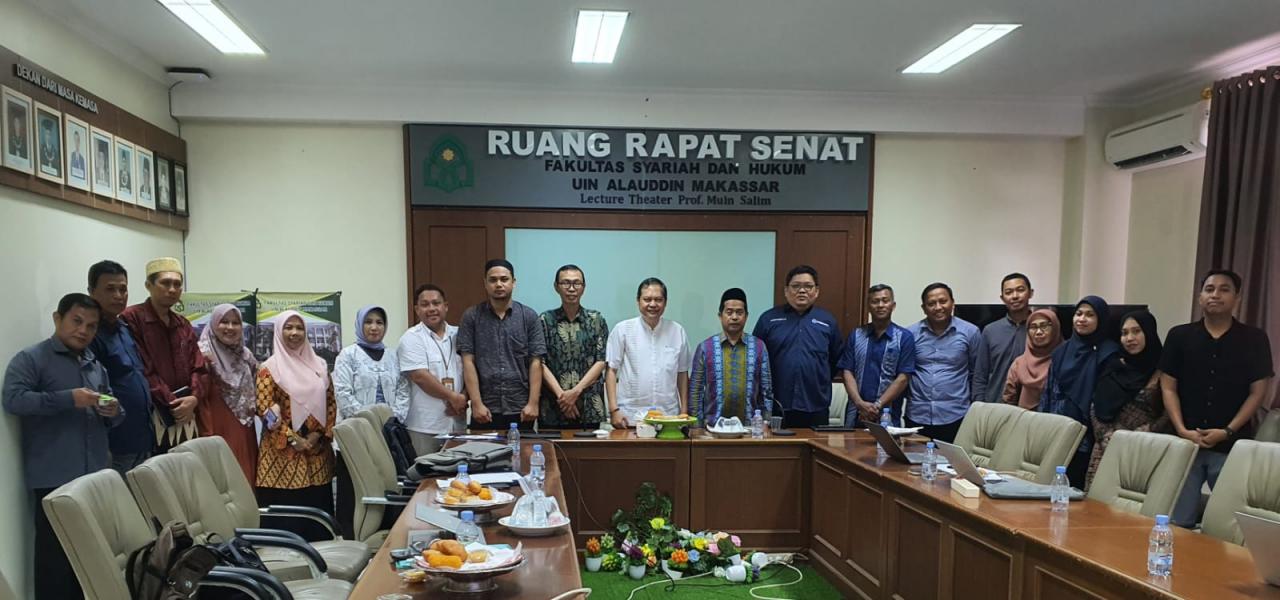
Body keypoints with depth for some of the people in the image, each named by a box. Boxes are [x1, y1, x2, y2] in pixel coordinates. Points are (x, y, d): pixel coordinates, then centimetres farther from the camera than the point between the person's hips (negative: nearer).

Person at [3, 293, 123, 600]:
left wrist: (113, 412, 1)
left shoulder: (96, 365, 18)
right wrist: (68, 399, -22)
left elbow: (111, 415, 24)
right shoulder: (30, 359, -1)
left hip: (95, 475, 6)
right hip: (54, 477, -6)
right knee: (56, 553, -3)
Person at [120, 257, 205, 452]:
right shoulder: (131, 318, -6)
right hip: (151, 415, -6)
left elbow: (197, 367, 12)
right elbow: (142, 370, -11)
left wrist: (193, 398, -6)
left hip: (185, 416, 6)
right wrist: (172, 404, -12)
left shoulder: (184, 324, 16)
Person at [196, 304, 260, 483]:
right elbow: (199, 398, -14)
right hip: (218, 433, -7)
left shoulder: (246, 356, 13)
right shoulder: (203, 355, -9)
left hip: (244, 434, 7)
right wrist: (208, 437, -18)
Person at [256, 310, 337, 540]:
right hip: (283, 451, -4)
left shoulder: (319, 365, 11)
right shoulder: (270, 368, -1)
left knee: (318, 507, 7)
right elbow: (265, 409, -9)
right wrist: (292, 439, -13)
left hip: (317, 451, 4)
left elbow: (331, 403, 10)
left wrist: (319, 434, -4)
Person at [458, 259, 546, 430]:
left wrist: (533, 403, -7)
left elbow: (535, 362, 0)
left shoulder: (529, 317, 3)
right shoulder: (471, 316, 2)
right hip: (485, 410, 0)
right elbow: (468, 361, -1)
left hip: (521, 409, 0)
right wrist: (477, 403, -7)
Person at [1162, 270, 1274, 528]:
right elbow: (1168, 388, 4)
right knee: (1178, 521, 1)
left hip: (1233, 446, -1)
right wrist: (1182, 430, -8)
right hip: (1186, 442, 1)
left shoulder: (1254, 339, 3)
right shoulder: (1179, 336, 5)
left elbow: (1258, 392, 0)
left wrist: (1228, 432, -9)